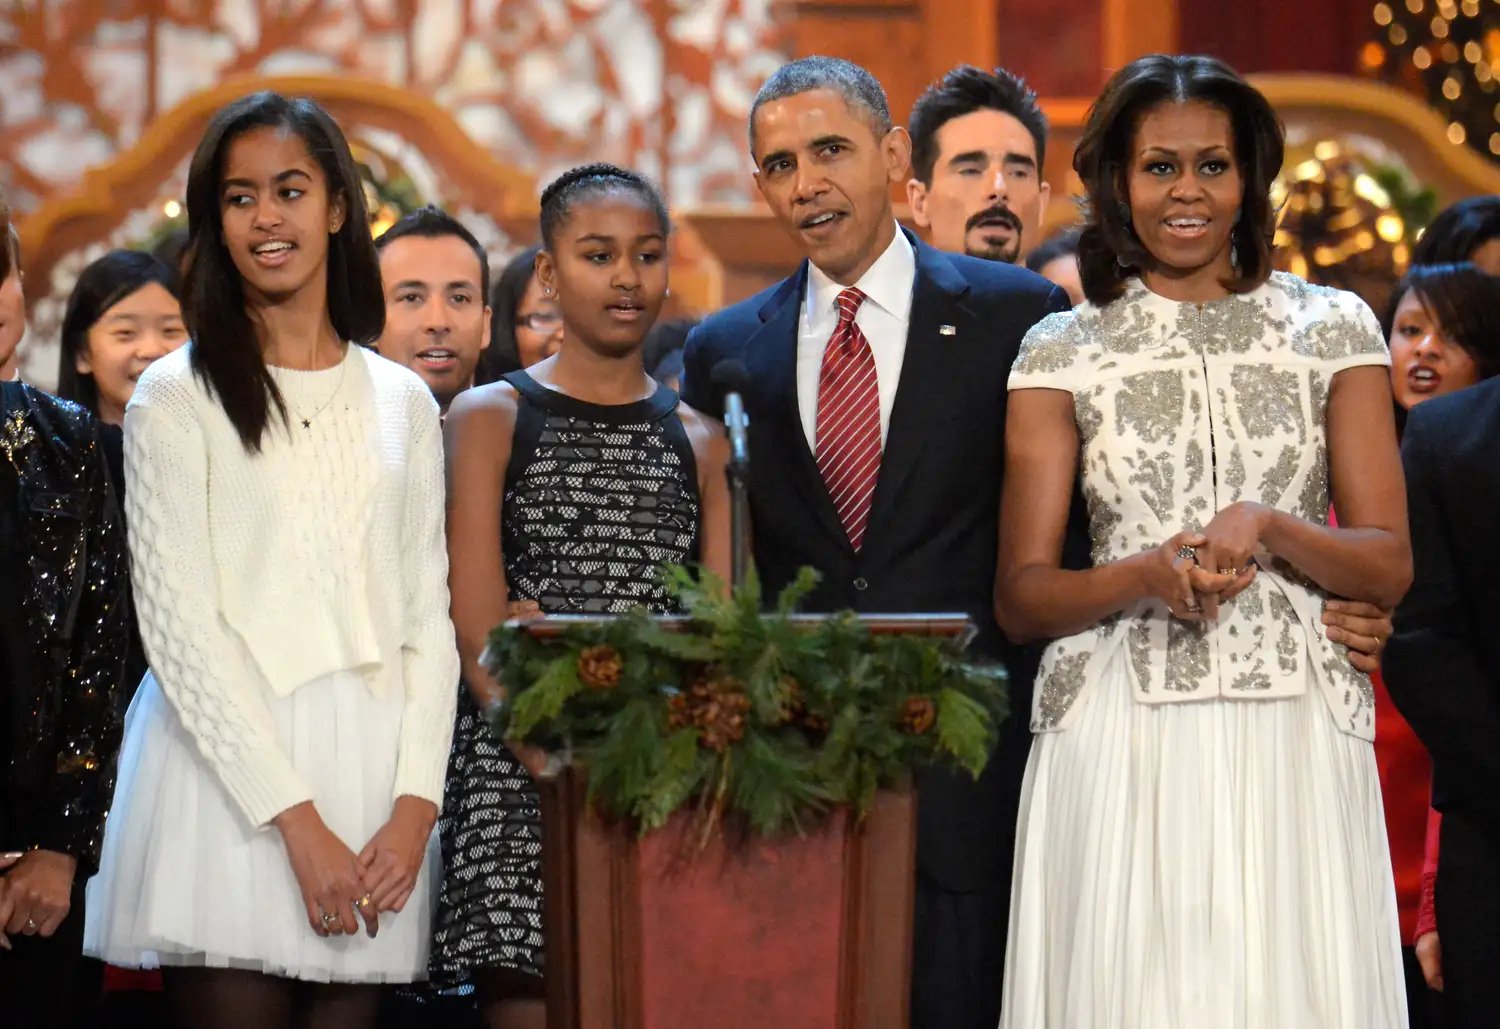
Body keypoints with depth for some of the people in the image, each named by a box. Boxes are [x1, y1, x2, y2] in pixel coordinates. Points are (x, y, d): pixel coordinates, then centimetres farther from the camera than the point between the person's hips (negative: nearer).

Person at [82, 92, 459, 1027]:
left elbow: (429, 615, 12)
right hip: (232, 766, -3)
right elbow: (179, 623, -5)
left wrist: (416, 802, -3)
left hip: (372, 772, 4)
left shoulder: (403, 402, 14)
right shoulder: (178, 397, 1)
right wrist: (297, 820, -12)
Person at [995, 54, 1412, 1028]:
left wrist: (1265, 527, -14)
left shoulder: (1333, 329, 8)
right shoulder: (1062, 353, 7)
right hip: (1122, 746, 0)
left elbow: (1389, 568, 5)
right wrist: (1150, 575, -15)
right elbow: (1021, 597, 4)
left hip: (1291, 737, 0)